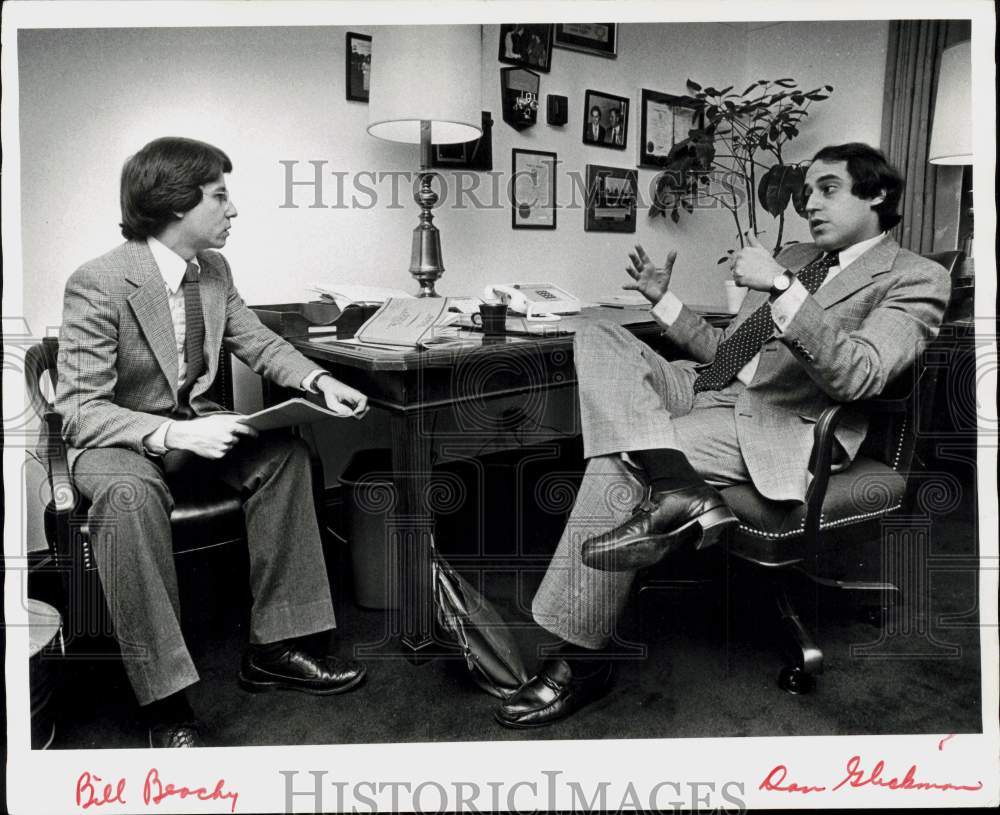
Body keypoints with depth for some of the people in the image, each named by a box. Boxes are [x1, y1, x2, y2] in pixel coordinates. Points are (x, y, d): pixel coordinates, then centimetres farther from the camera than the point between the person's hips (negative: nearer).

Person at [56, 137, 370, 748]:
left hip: (193, 423, 6)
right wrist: (174, 433, -37)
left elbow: (258, 342, 9)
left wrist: (318, 381, -10)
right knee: (130, 493, -38)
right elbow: (80, 409, -23)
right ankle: (165, 697, -28)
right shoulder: (98, 284, -22)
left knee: (284, 452, -18)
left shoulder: (213, 269, -1)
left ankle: (274, 646, -10)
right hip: (114, 437, -6)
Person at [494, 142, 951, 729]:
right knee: (598, 337, -12)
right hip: (706, 389, 8)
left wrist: (781, 290, -23)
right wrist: (664, 300, 16)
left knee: (619, 458, -27)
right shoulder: (794, 259, 26)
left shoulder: (916, 279, 2)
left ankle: (582, 660, -17)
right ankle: (675, 486, -34)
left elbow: (857, 377, -16)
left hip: (778, 427, -8)